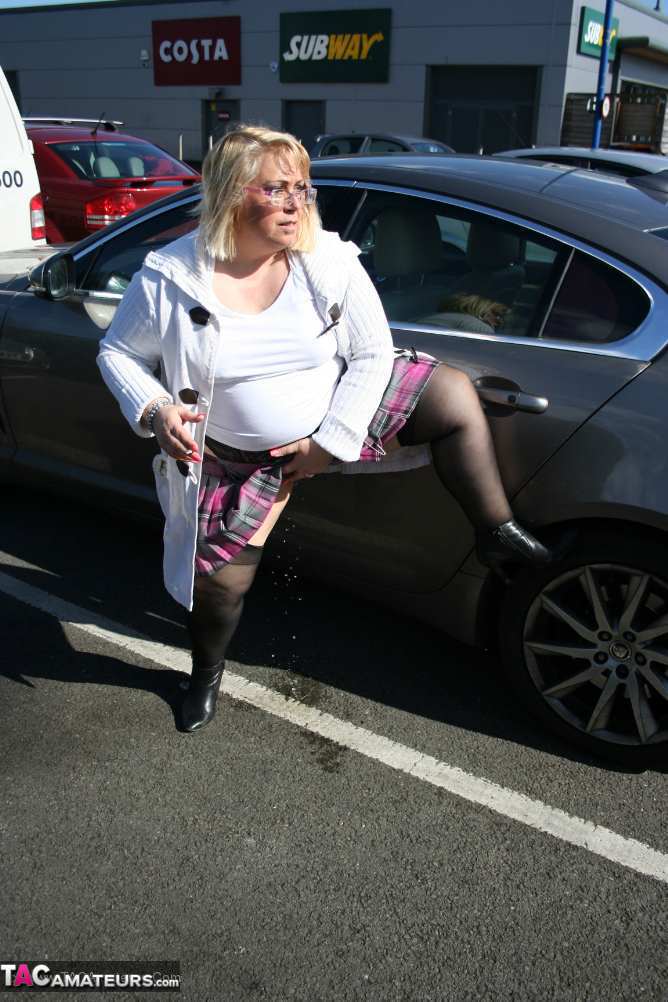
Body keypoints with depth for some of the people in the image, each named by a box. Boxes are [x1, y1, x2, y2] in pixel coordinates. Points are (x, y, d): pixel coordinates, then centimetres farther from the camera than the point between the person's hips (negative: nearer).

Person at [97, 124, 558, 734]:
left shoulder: (330, 262, -14)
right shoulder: (171, 278, -16)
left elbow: (373, 353, -9)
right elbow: (118, 352, -4)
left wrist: (332, 440, -16)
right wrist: (153, 409, -24)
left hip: (335, 418, 1)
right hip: (240, 457, -1)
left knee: (456, 398, -12)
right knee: (219, 577, 5)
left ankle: (497, 534, 5)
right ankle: (207, 673, 40)